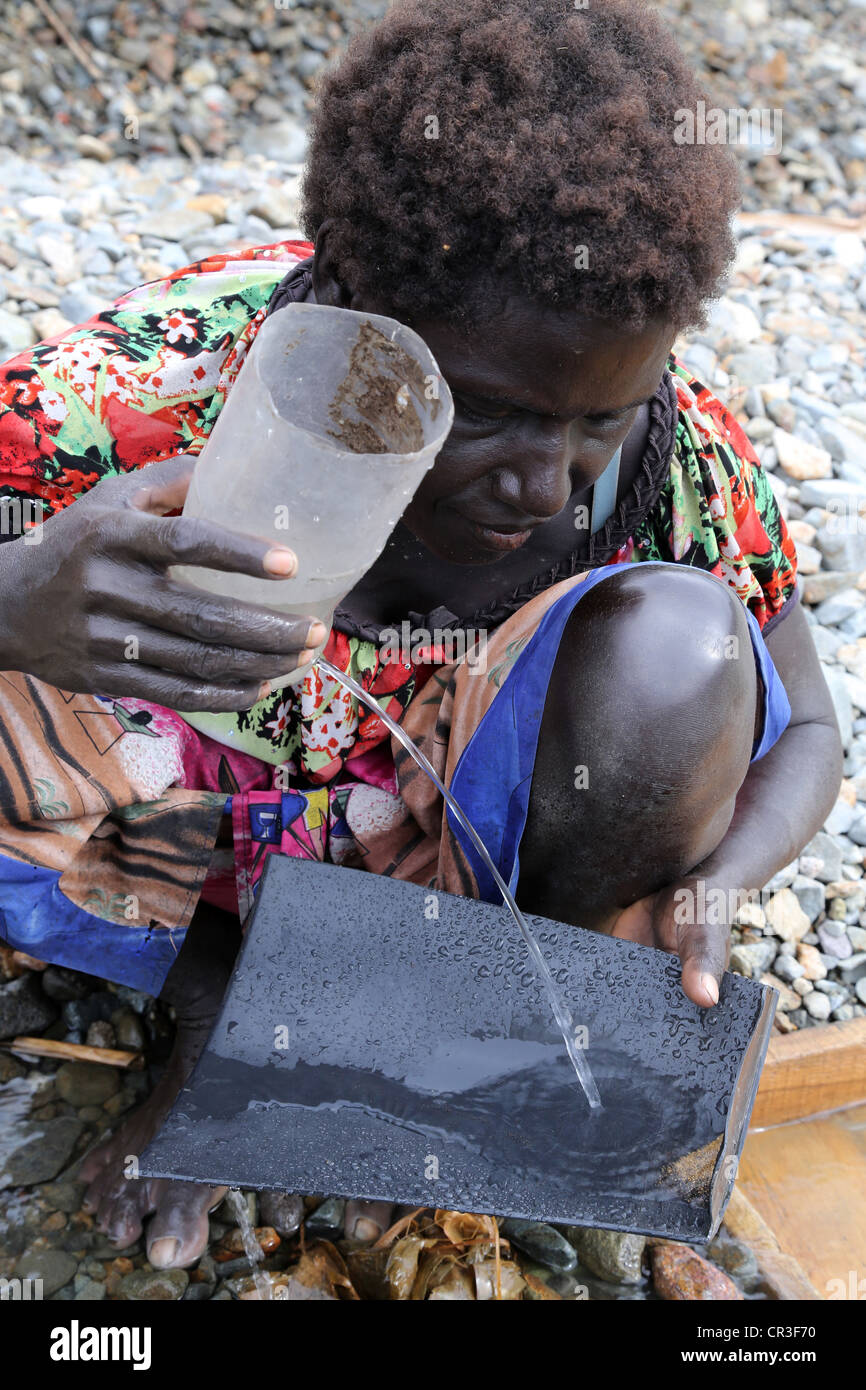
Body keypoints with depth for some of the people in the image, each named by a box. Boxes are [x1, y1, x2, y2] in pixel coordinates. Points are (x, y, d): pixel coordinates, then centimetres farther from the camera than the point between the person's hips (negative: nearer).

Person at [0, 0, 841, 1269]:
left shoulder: (676, 452, -20)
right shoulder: (175, 371, -26)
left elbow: (802, 734, -6)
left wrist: (710, 889, -28)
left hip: (482, 854, 1)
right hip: (207, 857, 0)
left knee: (675, 642, -28)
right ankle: (212, 988, -1)